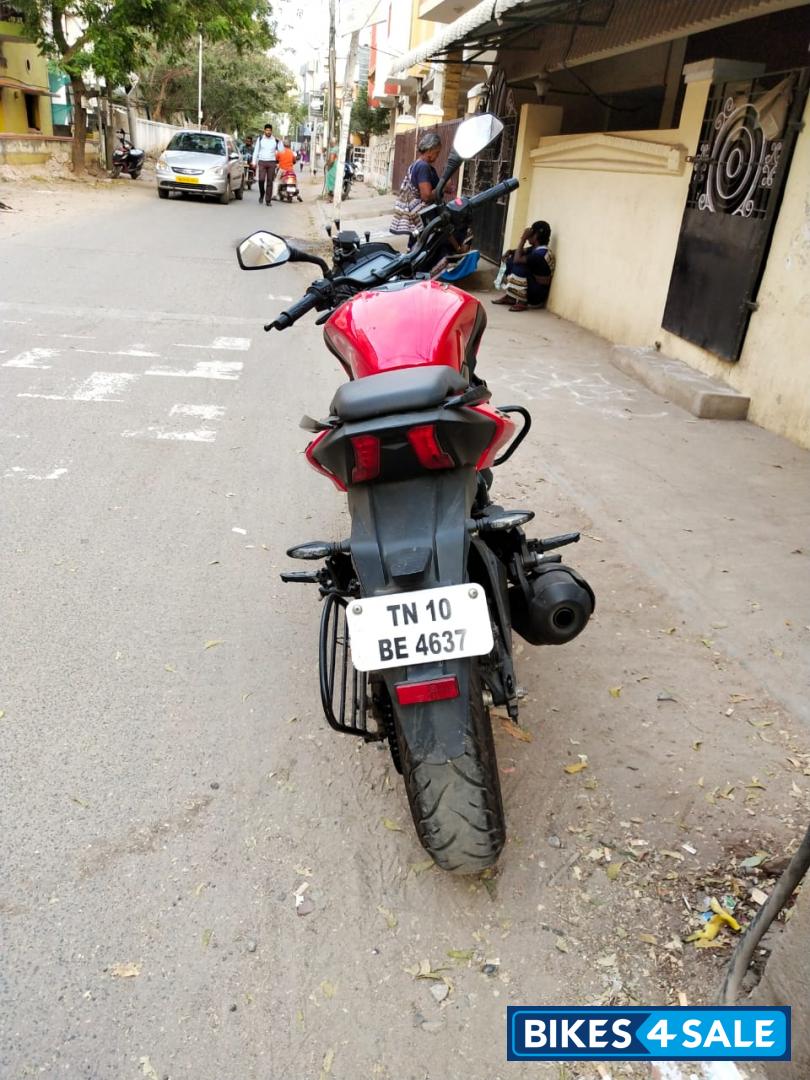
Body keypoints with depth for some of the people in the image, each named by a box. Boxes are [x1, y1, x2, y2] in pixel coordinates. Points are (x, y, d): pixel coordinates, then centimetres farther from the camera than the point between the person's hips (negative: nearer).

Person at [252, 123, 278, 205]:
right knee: (261, 179, -14)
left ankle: (268, 200, 4)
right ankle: (261, 194, 12)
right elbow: (256, 151, 9)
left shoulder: (275, 140, 6)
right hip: (262, 162, 0)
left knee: (270, 182, 0)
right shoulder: (260, 139, 7)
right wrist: (254, 162, 3)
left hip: (271, 162, 0)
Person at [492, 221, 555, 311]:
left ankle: (522, 302, -19)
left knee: (519, 266, -29)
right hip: (531, 285, 10)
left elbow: (517, 259, -28)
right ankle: (508, 296, 6)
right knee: (510, 259, 8)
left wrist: (523, 239, -22)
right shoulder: (536, 248, 5)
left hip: (537, 294, -10)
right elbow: (521, 252, 17)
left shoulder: (541, 253, -24)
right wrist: (509, 252, -4)